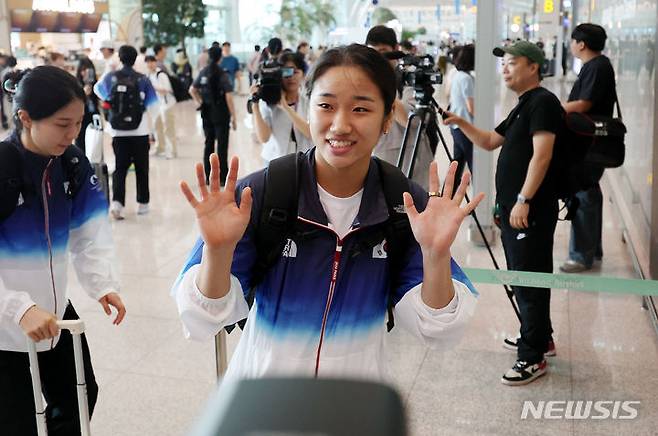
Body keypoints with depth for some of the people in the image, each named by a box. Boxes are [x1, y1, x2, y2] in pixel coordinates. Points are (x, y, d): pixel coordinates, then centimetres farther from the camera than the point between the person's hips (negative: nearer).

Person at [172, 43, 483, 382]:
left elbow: (434, 331, -16)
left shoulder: (408, 206, -15)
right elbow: (204, 322, -20)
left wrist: (436, 255, -32)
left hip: (359, 393, 2)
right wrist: (218, 250, -38)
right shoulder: (256, 195, -21)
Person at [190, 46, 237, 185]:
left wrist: (201, 103, 12)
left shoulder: (203, 73, 4)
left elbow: (192, 90, 12)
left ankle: (208, 177, 18)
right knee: (222, 146, 1)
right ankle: (222, 178, 2)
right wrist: (234, 117, -10)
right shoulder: (222, 74, -13)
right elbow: (229, 97, -15)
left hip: (206, 113, 5)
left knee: (208, 144, 14)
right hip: (221, 114, -5)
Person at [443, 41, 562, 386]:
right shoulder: (521, 107, 20)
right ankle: (539, 338, 32)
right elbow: (490, 142, 25)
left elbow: (541, 154, -20)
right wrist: (462, 124, 10)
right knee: (522, 278, 18)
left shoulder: (542, 102, -11)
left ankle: (532, 357, 0)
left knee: (529, 280, -6)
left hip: (530, 210, -10)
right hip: (512, 208, 10)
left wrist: (523, 200, -24)